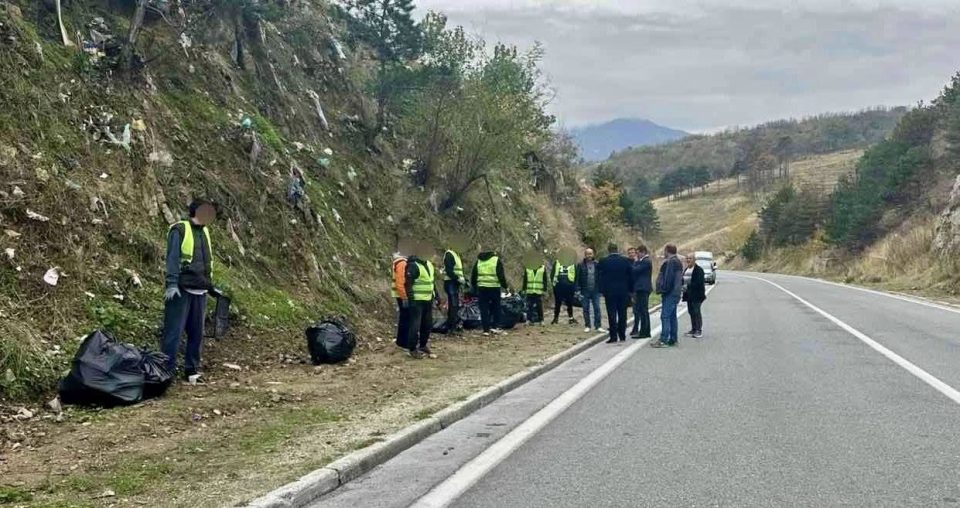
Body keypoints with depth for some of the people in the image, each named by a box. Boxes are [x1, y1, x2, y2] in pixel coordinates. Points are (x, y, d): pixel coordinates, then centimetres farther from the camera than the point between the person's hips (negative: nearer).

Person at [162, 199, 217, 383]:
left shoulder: (204, 232, 17)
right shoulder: (179, 230, -6)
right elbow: (172, 258, -12)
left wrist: (211, 285, 22)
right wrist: (172, 284, -19)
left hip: (200, 291, 7)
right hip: (181, 291, -7)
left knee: (197, 332, 10)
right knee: (174, 331, -5)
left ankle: (192, 369, 19)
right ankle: (167, 370, 0)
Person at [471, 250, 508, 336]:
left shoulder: (478, 261, 14)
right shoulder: (496, 260, 2)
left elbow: (473, 276, 17)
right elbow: (501, 276, -5)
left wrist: (475, 286, 26)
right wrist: (505, 286, 3)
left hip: (482, 288, 3)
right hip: (494, 287, -3)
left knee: (484, 309, 4)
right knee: (496, 308, 11)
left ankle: (486, 329, 1)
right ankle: (495, 326, 6)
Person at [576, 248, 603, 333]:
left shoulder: (596, 264, 2)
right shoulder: (581, 265, -1)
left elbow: (600, 277, 5)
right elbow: (578, 278, -1)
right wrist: (578, 290, -7)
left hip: (595, 291, 0)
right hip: (585, 291, 0)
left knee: (597, 308, 0)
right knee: (586, 309, 6)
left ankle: (598, 326, 4)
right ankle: (587, 326, 15)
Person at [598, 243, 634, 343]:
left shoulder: (603, 261, -5)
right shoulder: (626, 260, 0)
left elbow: (599, 277, -2)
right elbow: (631, 276, 3)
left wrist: (601, 290, 4)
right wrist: (630, 289, 8)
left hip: (609, 291, -2)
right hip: (623, 291, 2)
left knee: (612, 315, 0)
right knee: (622, 314, 9)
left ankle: (613, 336, -3)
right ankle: (622, 335, 12)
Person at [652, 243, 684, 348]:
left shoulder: (670, 262, -15)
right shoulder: (678, 262, 18)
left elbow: (668, 278, -21)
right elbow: (680, 279, 23)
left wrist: (663, 289, -15)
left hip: (669, 294, -11)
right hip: (675, 293, 11)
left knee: (665, 316, -11)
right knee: (672, 316, 14)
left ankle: (663, 340, -14)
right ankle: (673, 339, 18)